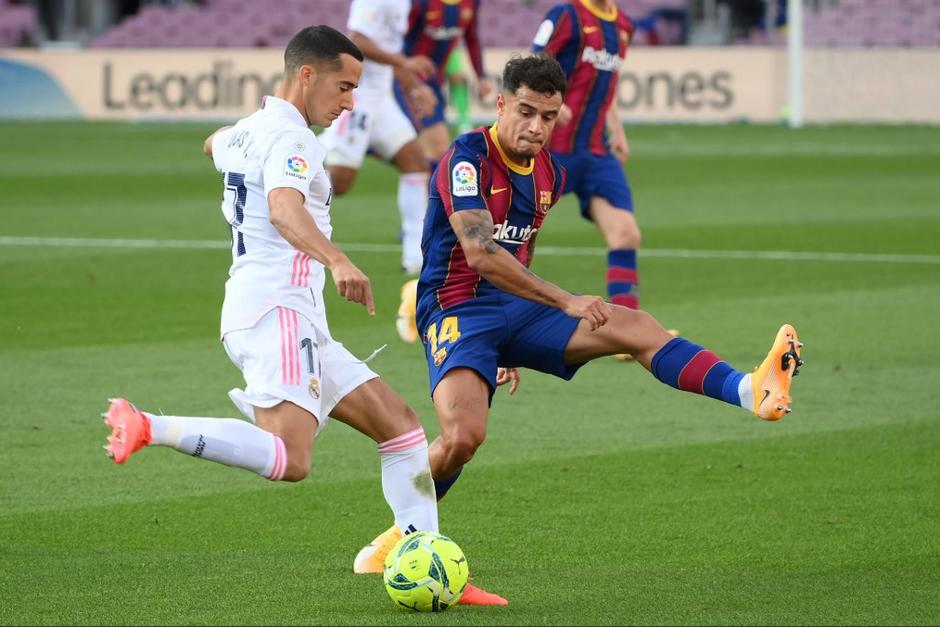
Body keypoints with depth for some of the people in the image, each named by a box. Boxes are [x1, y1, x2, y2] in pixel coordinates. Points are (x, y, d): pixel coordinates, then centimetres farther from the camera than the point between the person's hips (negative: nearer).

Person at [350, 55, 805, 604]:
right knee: (464, 436, -28)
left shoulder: (551, 175, 11)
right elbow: (481, 254, -27)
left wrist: (514, 348, 30)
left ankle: (753, 392, -25)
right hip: (457, 309, -7)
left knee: (637, 327, -12)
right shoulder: (467, 159, -15)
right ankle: (400, 534, -4)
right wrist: (565, 302, -31)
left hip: (516, 309, 7)